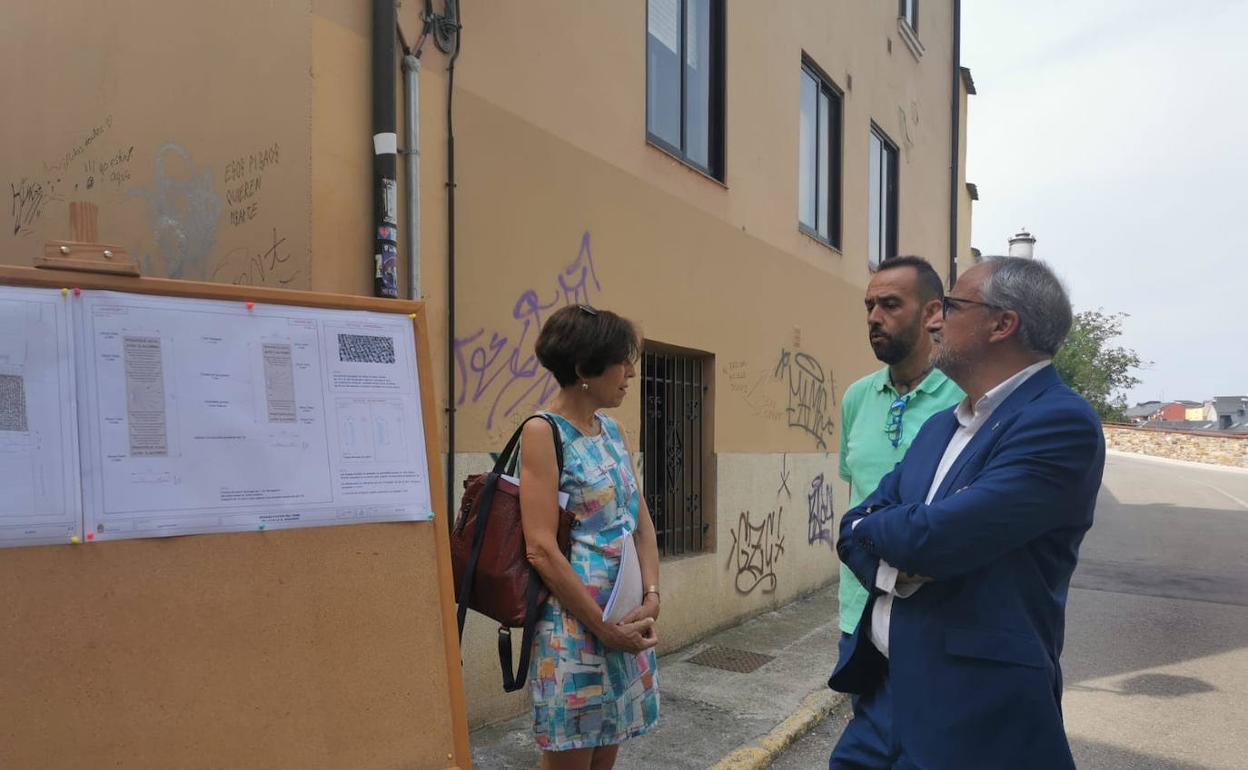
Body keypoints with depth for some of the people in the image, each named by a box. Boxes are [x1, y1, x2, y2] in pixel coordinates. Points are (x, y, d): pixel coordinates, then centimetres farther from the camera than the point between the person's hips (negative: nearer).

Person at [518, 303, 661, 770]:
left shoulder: (612, 431, 9)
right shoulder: (543, 432, -14)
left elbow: (641, 522, 11)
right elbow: (541, 550, -19)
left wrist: (652, 597, -4)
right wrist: (605, 629, -15)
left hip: (627, 623, 7)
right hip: (574, 627, -7)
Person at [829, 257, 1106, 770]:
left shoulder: (1062, 423, -16)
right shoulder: (941, 426, 11)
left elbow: (932, 538, -25)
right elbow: (856, 529, 9)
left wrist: (872, 524, -3)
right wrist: (891, 563, -14)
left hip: (974, 714, -7)